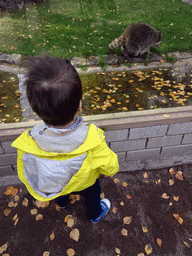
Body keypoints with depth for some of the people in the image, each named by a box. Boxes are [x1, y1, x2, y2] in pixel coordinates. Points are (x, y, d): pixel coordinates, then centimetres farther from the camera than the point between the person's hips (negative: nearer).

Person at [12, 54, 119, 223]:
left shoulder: (27, 145, -38)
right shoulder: (93, 144, -45)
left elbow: (26, 175, -16)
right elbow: (110, 166, -24)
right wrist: (111, 171, 1)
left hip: (52, 185, 2)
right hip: (84, 184, -2)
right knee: (92, 195, 34)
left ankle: (62, 203, 73)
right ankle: (96, 214, 65)